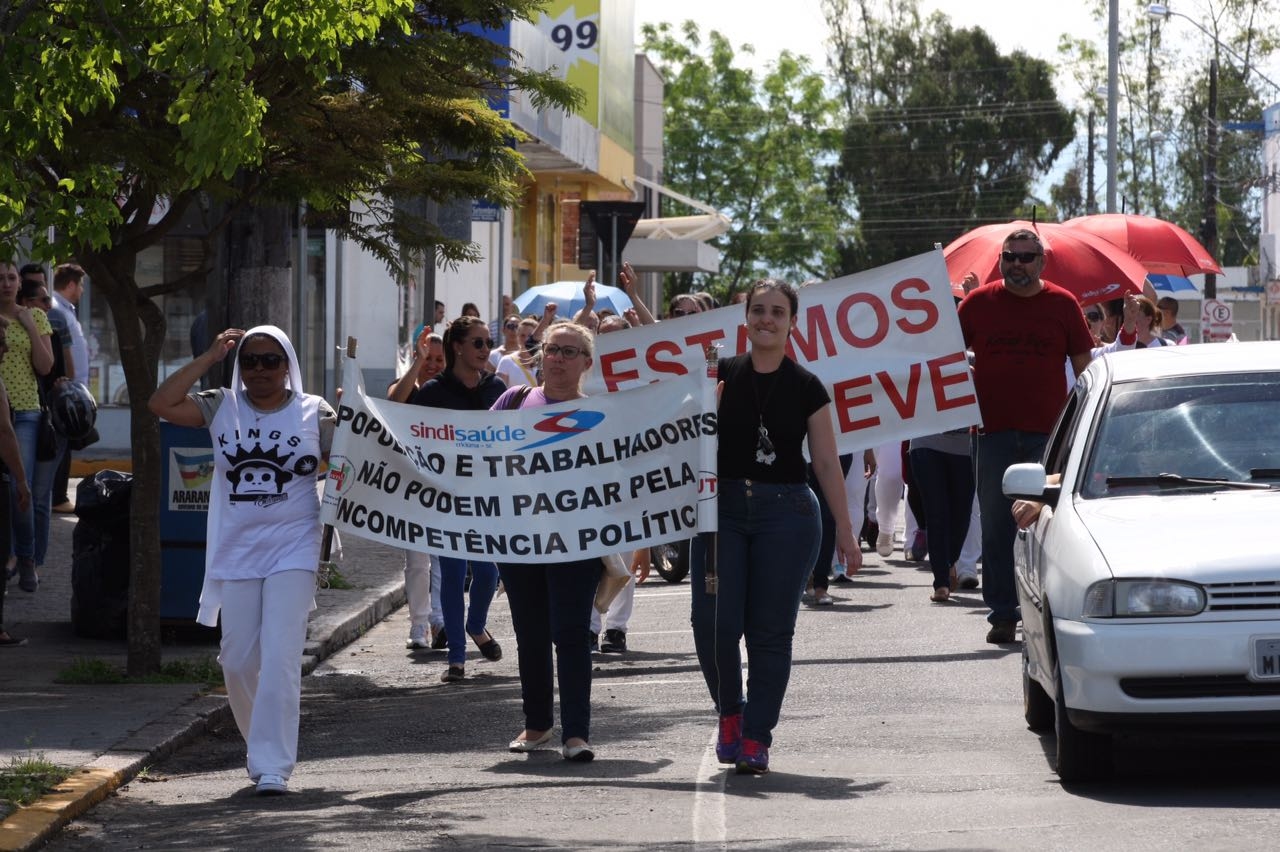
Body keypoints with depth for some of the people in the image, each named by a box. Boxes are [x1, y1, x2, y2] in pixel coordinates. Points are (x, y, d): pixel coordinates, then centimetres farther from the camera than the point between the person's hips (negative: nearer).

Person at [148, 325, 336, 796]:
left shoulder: (315, 413, 2)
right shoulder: (222, 408, 5)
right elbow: (160, 403, -6)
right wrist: (208, 359, -4)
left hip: (292, 551, -3)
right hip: (236, 552, 3)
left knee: (280, 658, -11)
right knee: (238, 660, 7)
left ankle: (273, 766, -10)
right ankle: (262, 746, 28)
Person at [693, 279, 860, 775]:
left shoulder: (806, 388, 2)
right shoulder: (719, 375, 4)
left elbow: (827, 463, 4)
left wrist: (845, 531, 1)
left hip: (786, 511, -1)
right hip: (723, 506, 1)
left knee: (770, 630, 0)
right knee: (713, 623, -7)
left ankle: (756, 738, 7)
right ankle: (730, 711, 19)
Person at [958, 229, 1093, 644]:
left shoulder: (1063, 304, 4)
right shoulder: (979, 302, 5)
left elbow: (1083, 365, 9)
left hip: (1049, 433, -1)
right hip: (993, 432, 1)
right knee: (997, 528, 2)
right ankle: (1002, 614, 7)